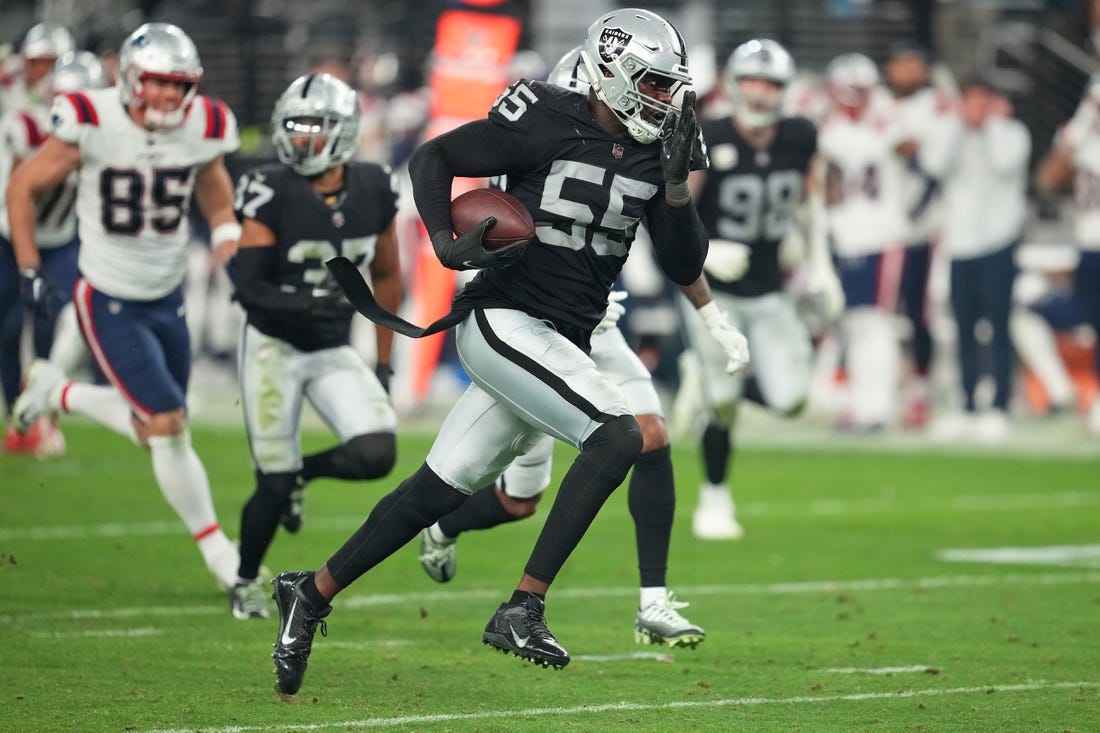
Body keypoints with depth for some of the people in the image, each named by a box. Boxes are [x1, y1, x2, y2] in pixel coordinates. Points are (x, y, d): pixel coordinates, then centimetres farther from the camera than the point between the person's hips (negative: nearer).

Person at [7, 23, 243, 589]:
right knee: (169, 426, -11)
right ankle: (219, 555, 3)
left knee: (153, 430, 12)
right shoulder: (93, 125, -19)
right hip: (108, 302, -5)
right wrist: (29, 269, -7)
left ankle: (57, 393, 36)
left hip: (167, 300, 5)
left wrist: (230, 247, -6)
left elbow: (218, 204, 12)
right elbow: (24, 187, -6)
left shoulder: (202, 131, -7)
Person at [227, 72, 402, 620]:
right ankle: (246, 580, 25)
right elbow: (248, 286, -17)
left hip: (334, 351, 4)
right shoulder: (273, 192, -14)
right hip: (273, 347, -3)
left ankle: (302, 472, 16)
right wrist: (302, 302, -35)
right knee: (273, 485, -4)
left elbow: (386, 277, 12)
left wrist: (384, 363, 13)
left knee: (376, 456, -17)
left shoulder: (374, 191, -2)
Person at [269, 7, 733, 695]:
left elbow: (686, 268, 5)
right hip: (504, 322, -7)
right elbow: (433, 157, -2)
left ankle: (311, 593, 25)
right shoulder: (547, 125, -12)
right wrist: (447, 243, -16)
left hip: (560, 346, 7)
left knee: (436, 493, 10)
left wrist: (676, 184, -9)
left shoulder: (652, 151, 5)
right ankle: (523, 609, -23)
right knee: (620, 435, -24)